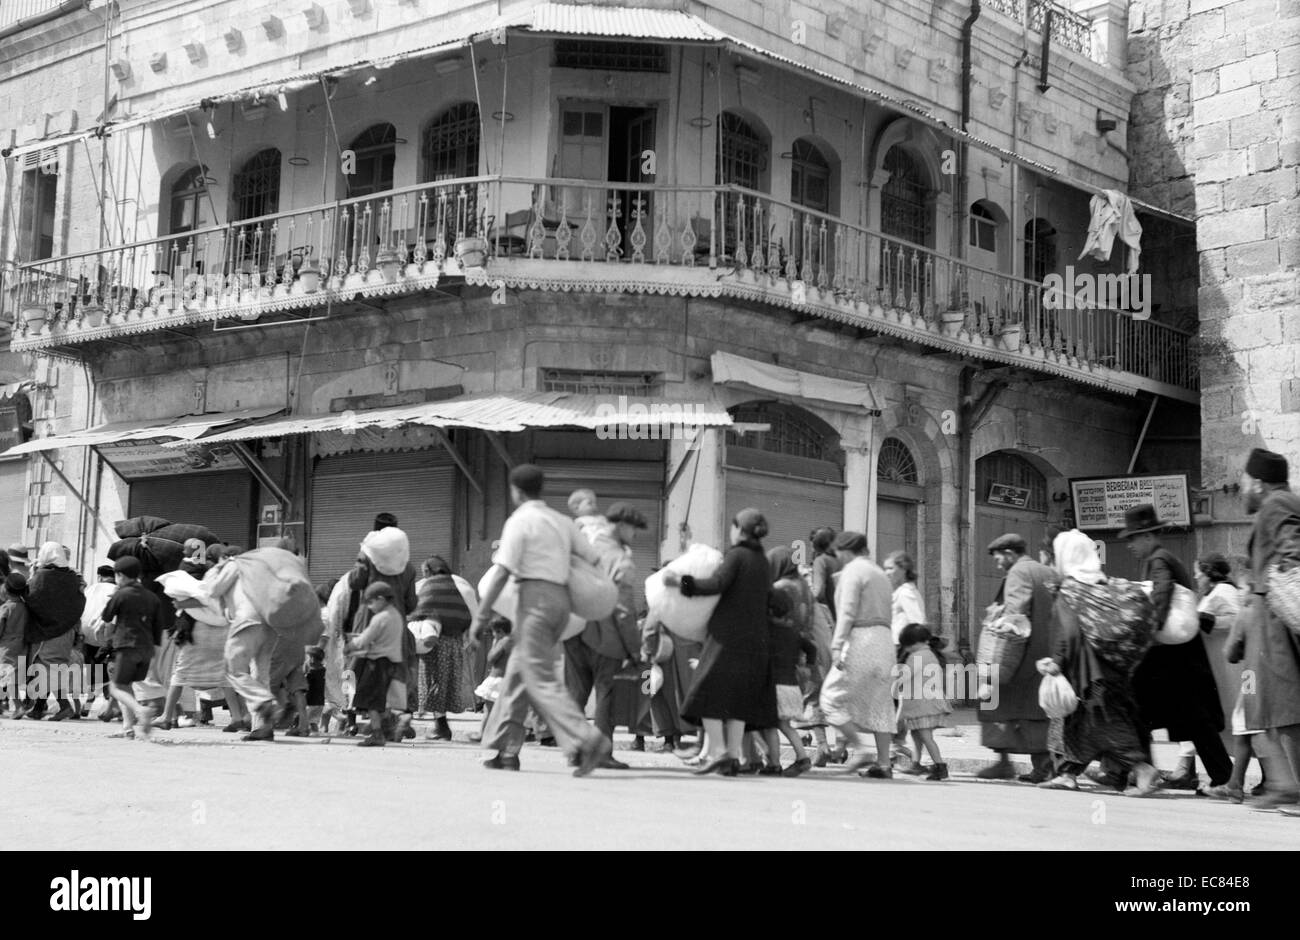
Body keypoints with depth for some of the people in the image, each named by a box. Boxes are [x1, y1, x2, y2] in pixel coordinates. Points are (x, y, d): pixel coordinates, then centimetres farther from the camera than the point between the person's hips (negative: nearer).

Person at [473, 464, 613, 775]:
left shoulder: (519, 520, -4)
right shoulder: (562, 521, 17)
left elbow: (502, 571, -11)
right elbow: (594, 559, 13)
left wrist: (481, 615, -10)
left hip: (535, 595, -8)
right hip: (562, 597, 8)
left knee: (540, 679, -9)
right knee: (517, 672, 15)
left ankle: (588, 741, -22)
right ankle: (506, 751, 17)